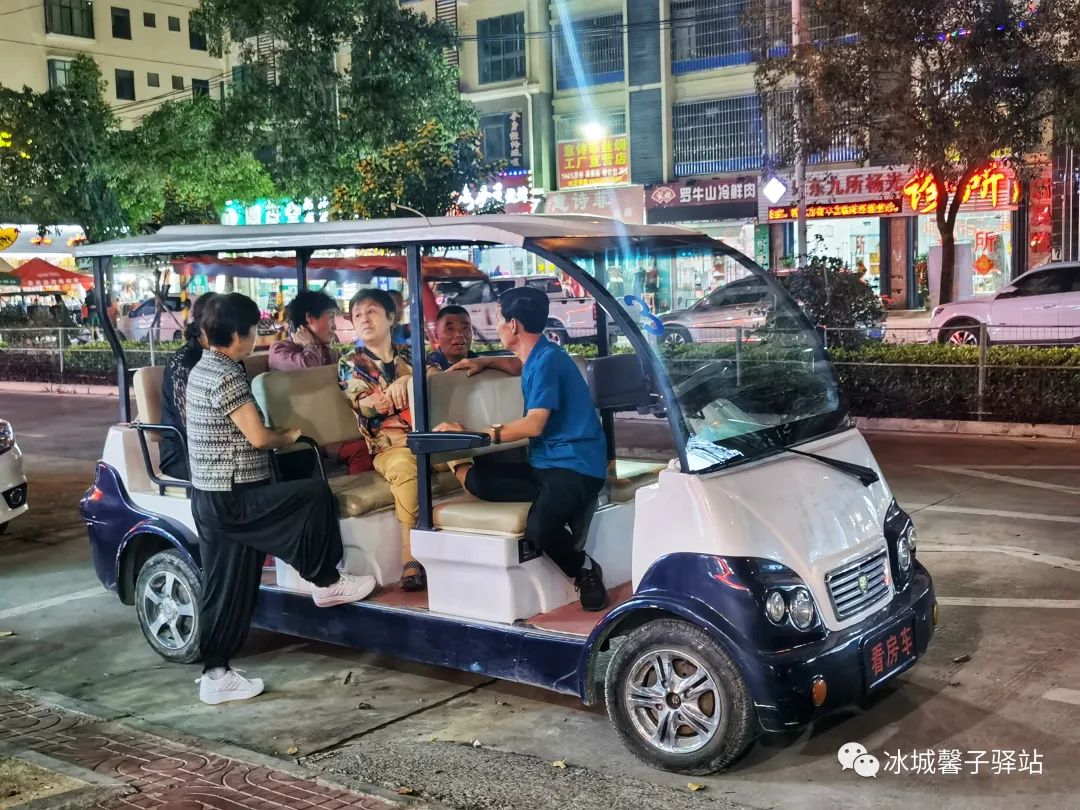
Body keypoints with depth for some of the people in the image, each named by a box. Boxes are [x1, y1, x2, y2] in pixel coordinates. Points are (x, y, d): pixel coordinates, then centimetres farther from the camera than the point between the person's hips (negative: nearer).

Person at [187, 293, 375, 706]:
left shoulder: (202, 371, 14)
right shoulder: (226, 376, -17)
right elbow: (257, 436, -18)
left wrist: (275, 436, 18)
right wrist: (288, 437, 0)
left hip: (210, 498, 10)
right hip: (235, 499, -10)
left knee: (226, 588, 13)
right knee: (317, 495, -6)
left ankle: (216, 673, 18)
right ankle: (326, 582, 7)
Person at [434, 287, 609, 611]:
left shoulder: (547, 359, -13)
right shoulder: (536, 357, 16)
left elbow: (534, 425, -21)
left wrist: (472, 434, -17)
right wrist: (484, 362, 27)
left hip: (575, 466, -9)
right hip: (544, 462, 9)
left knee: (539, 528, -36)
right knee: (477, 479, -15)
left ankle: (585, 569, -7)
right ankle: (556, 500, -17)